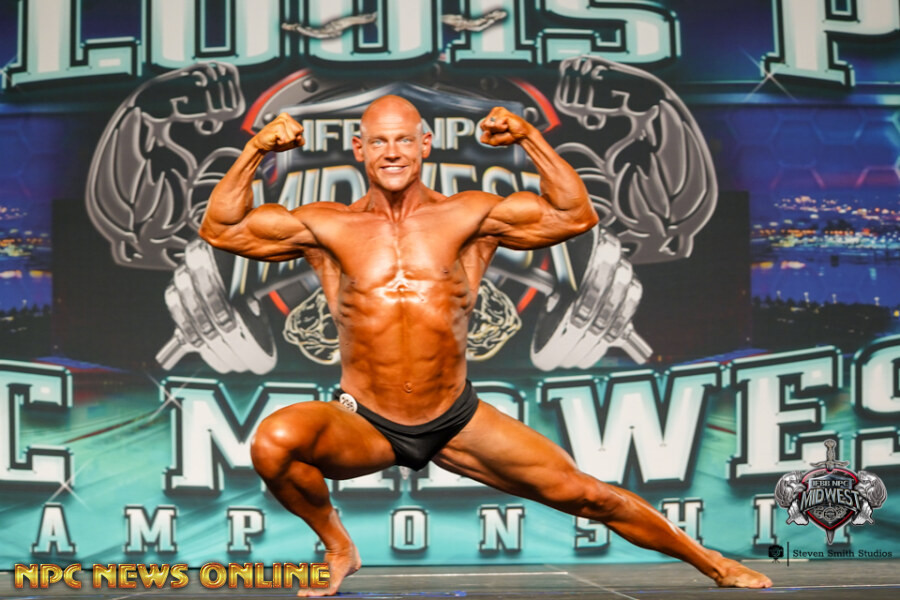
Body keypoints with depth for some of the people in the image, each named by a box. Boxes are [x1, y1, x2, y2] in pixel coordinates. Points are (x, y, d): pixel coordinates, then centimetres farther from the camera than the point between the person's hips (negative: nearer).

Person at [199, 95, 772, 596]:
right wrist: (254, 152, -13)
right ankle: (337, 547, -1)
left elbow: (575, 216, -6)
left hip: (459, 423, 1)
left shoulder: (467, 217, -2)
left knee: (580, 491, -1)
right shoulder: (330, 228, -3)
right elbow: (221, 229, -2)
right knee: (274, 442, -31)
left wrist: (530, 138, -14)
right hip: (365, 427, 0)